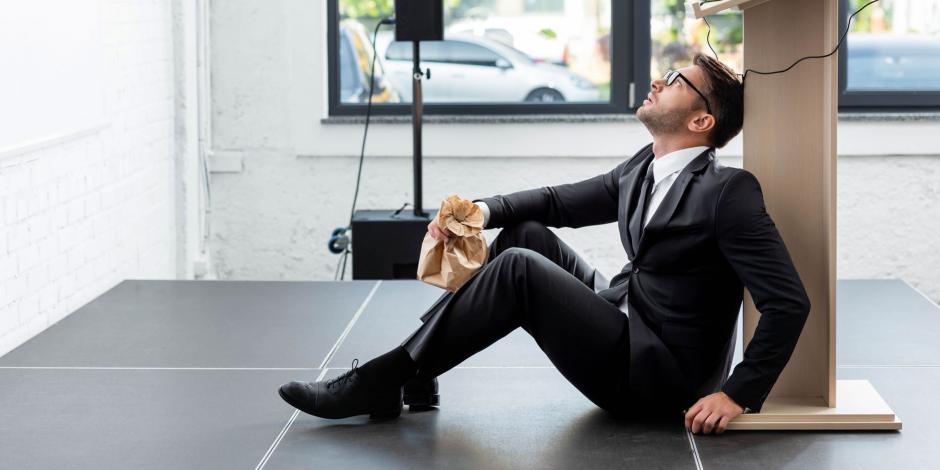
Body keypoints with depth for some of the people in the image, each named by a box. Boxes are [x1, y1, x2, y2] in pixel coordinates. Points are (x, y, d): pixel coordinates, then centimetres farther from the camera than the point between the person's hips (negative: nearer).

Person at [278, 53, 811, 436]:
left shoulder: (729, 192, -18)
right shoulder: (644, 168, 9)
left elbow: (790, 302, -22)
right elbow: (560, 201, 15)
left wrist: (739, 395, -25)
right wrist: (481, 210, -3)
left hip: (659, 377, -9)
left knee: (519, 268, -21)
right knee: (525, 232, 4)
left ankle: (378, 382, -13)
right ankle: (413, 374, 1)